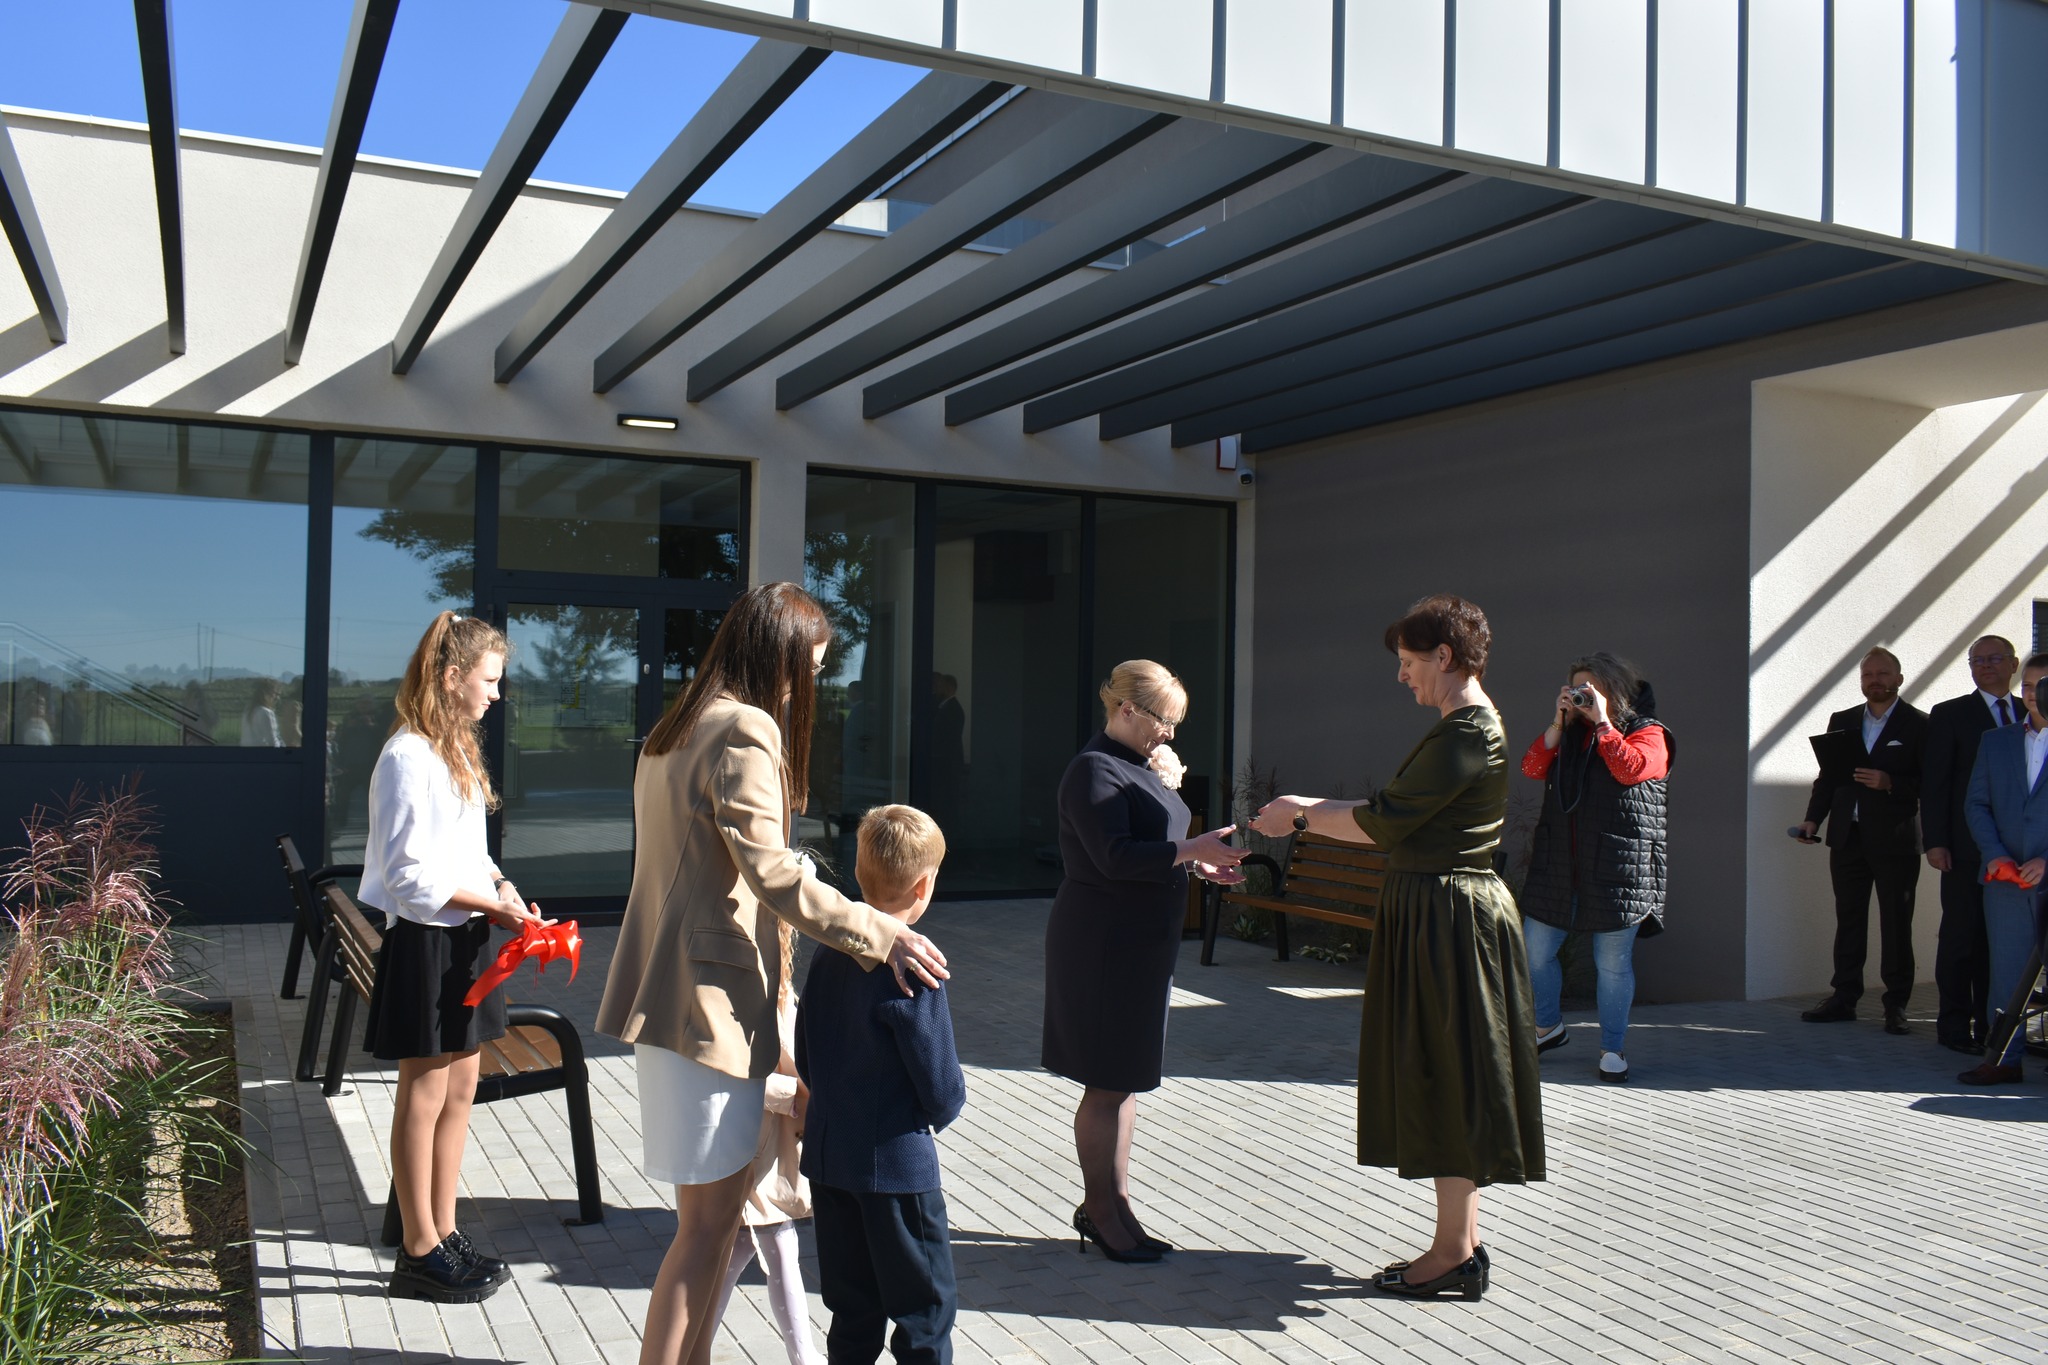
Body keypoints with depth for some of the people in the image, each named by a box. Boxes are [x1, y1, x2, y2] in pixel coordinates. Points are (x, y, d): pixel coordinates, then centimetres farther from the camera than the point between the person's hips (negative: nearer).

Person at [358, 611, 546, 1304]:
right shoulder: (408, 757, -17)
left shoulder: (455, 750, 13)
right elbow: (408, 876, -20)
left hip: (466, 938, 9)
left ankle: (444, 1234, 25)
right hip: (424, 942, -9)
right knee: (424, 1097, 1)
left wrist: (500, 884, 2)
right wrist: (492, 903, -16)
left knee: (460, 1090, 14)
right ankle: (419, 1253, 13)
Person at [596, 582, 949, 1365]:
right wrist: (881, 936, -20)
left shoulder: (677, 729, 16)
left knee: (717, 1206, 15)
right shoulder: (745, 731, -15)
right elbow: (771, 874, -23)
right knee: (710, 1218, -3)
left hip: (669, 990, 10)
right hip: (711, 998, -10)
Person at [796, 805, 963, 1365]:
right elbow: (942, 1093, -16)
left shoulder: (829, 956, 1)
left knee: (853, 1313, 17)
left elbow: (806, 1064, 10)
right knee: (925, 1311, 7)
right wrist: (944, 1106, 5)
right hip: (897, 1168, -7)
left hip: (827, 1157, 7)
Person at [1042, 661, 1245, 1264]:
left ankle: (1110, 1203, 24)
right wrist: (1189, 850, -25)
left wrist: (1196, 863, 7)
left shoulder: (1134, 768, 15)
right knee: (1108, 1083, -1)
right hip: (1103, 943, -10)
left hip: (1140, 941, 10)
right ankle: (1103, 1212, 9)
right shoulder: (1094, 769, -15)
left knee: (1124, 1078, 14)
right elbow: (1114, 857, -24)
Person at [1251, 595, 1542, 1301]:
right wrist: (1309, 808, 12)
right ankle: (1462, 1244, 23)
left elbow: (1386, 821, -17)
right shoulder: (1462, 726, 14)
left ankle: (1455, 1255, 8)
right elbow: (1396, 811, 15)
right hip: (1433, 913, 10)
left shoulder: (1469, 733, -18)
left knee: (1447, 1080, -2)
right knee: (1441, 1082, 14)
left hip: (1452, 918, -10)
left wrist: (1302, 818, -4)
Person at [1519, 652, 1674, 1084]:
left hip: (1618, 870, -5)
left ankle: (1613, 1048, 17)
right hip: (1558, 867, 5)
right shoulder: (1568, 736, 16)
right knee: (1534, 951, 7)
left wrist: (1602, 722, -10)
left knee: (1613, 964, 1)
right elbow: (1533, 768, 1)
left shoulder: (1647, 733, 3)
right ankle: (1548, 1026, 29)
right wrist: (1560, 721, -4)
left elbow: (1630, 769, -17)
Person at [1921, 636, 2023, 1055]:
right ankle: (1954, 1025, 8)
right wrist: (1935, 841, -9)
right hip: (1967, 849, -3)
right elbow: (1933, 782, -1)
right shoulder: (1949, 715, 3)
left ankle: (1991, 1025, 14)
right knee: (1962, 937, 1)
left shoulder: (2031, 715, 13)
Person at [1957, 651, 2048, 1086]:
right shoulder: (1996, 742, 15)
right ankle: (2005, 1057, 9)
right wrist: (1995, 853, -3)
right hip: (2006, 878, 3)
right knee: (2006, 967, 4)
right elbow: (1976, 804, 11)